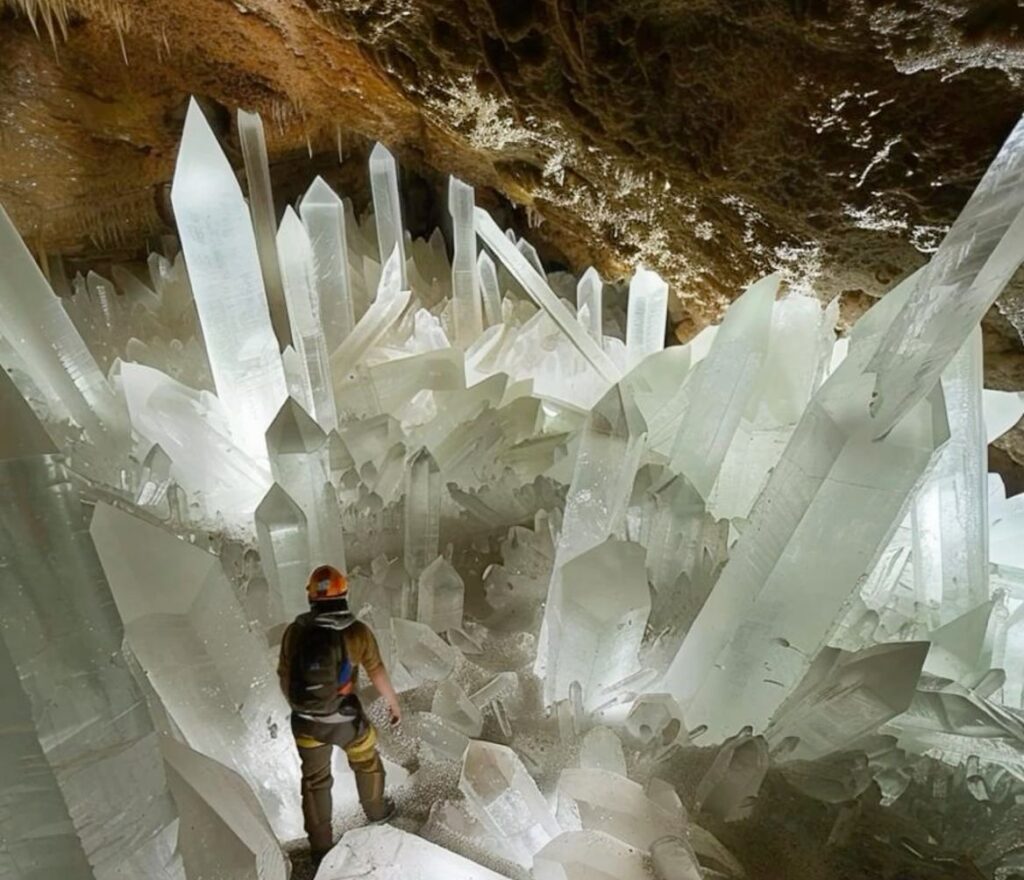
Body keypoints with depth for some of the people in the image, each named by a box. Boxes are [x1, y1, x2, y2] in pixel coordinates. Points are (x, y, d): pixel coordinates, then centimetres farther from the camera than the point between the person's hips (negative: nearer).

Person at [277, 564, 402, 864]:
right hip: (346, 718, -2)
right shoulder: (358, 631, -19)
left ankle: (320, 847, 36)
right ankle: (376, 810, 51)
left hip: (306, 721, 2)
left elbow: (285, 677, -1)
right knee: (366, 762, 27)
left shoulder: (294, 631, -13)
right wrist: (394, 703, 7)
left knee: (315, 781, 22)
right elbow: (377, 674, -10)